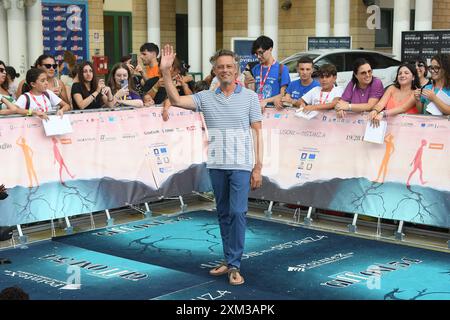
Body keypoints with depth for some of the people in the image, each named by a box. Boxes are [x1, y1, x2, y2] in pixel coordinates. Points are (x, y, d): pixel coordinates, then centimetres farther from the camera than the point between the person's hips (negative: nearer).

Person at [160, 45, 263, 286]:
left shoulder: (249, 97, 0)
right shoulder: (206, 97, 6)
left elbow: (257, 132, -1)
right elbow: (176, 100, -5)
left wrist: (258, 167, -6)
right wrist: (165, 72, -16)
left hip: (241, 164, -3)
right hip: (216, 165, 4)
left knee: (237, 212, -9)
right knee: (223, 214, 11)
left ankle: (234, 265, -3)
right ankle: (229, 260, 21)